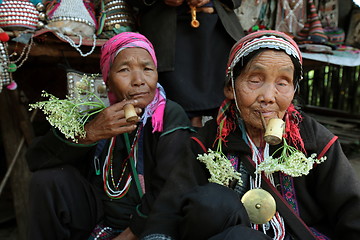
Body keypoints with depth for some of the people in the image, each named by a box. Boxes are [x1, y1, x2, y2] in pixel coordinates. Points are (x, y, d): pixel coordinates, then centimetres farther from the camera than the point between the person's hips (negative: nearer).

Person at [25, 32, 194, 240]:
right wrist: (89, 133, -25)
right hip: (98, 217, 4)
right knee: (49, 178, -13)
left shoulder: (171, 116, -14)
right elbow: (36, 159, -9)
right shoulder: (100, 117, 0)